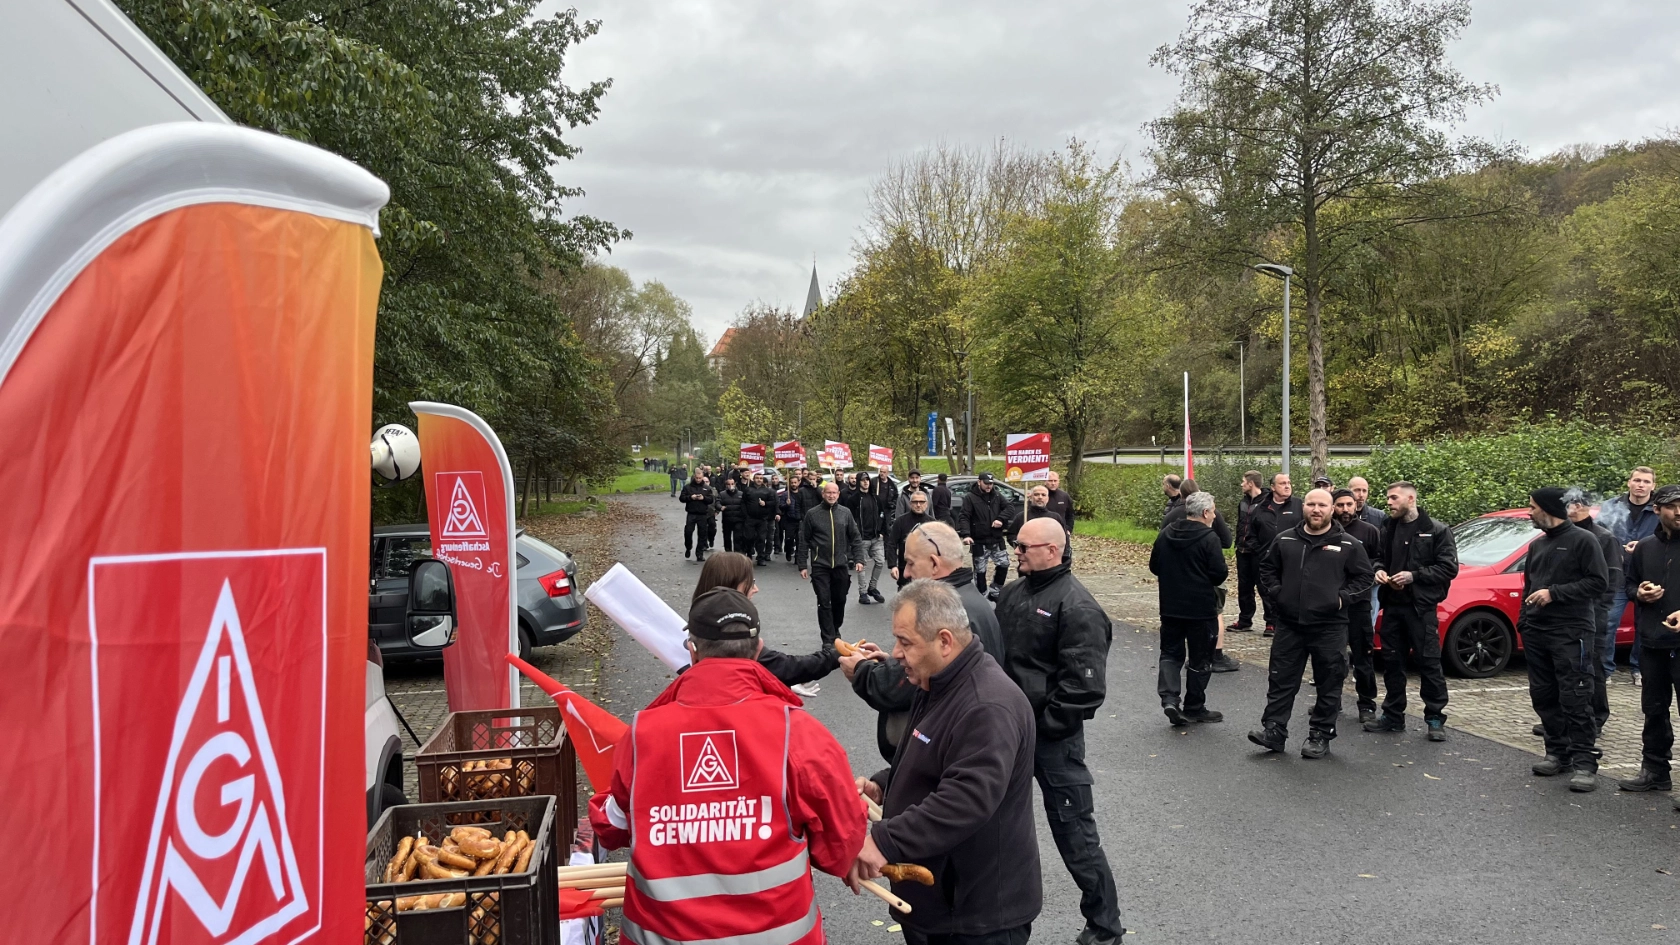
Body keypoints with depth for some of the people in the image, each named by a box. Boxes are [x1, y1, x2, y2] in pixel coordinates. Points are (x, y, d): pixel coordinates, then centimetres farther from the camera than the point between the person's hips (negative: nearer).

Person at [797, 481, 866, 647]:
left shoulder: (845, 513, 4)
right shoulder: (812, 514, -2)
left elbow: (856, 538, 8)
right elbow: (804, 541, 0)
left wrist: (858, 559, -2)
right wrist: (802, 565, -2)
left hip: (841, 565, 2)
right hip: (820, 566, -2)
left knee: (839, 601, 12)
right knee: (824, 603, -4)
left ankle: (835, 631, 33)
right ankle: (828, 639, 1)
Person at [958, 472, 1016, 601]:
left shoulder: (997, 495, 6)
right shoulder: (970, 498, -8)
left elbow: (1010, 509, 3)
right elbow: (963, 517, -14)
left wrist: (1001, 518, -17)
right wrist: (966, 534, -28)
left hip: (997, 540, 5)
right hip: (979, 541, -4)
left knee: (1004, 564, 8)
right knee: (980, 569, 3)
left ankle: (994, 591, 23)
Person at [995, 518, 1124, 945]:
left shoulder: (1077, 607, -18)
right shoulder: (1013, 592, 6)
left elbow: (1084, 682, -22)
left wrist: (1045, 725, -17)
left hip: (1051, 737, -8)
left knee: (1074, 834, 1)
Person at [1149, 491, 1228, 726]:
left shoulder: (1165, 534, 2)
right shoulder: (1208, 537, -15)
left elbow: (1154, 567, 8)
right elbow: (1219, 574, -18)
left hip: (1170, 607, 4)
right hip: (1201, 609, -4)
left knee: (1171, 653, 13)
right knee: (1200, 659, 9)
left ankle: (1169, 698, -6)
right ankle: (1194, 708, 18)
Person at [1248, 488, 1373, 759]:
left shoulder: (1348, 545, 0)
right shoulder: (1285, 540, 7)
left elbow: (1364, 577, 4)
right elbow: (1267, 568, 17)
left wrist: (1343, 598, -7)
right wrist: (1275, 592, 2)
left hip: (1329, 627, -2)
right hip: (1289, 624, 2)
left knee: (1329, 684, 6)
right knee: (1281, 680, 3)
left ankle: (1320, 736, 17)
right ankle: (1273, 731, 9)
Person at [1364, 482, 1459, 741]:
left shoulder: (1436, 530, -5)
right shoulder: (1387, 529, 11)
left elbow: (1449, 568, -10)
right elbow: (1378, 558, 23)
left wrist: (1414, 575, -17)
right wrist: (1379, 571, 1)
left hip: (1421, 606, -5)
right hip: (1392, 605, 6)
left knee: (1429, 662, -2)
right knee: (1392, 662, 10)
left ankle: (1435, 719, 9)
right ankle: (1393, 716, 20)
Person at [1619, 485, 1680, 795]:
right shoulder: (1645, 547, 11)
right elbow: (1629, 584, 20)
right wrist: (1639, 593, -3)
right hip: (1651, 641, 5)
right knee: (1654, 710, 15)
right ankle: (1654, 770, 27)